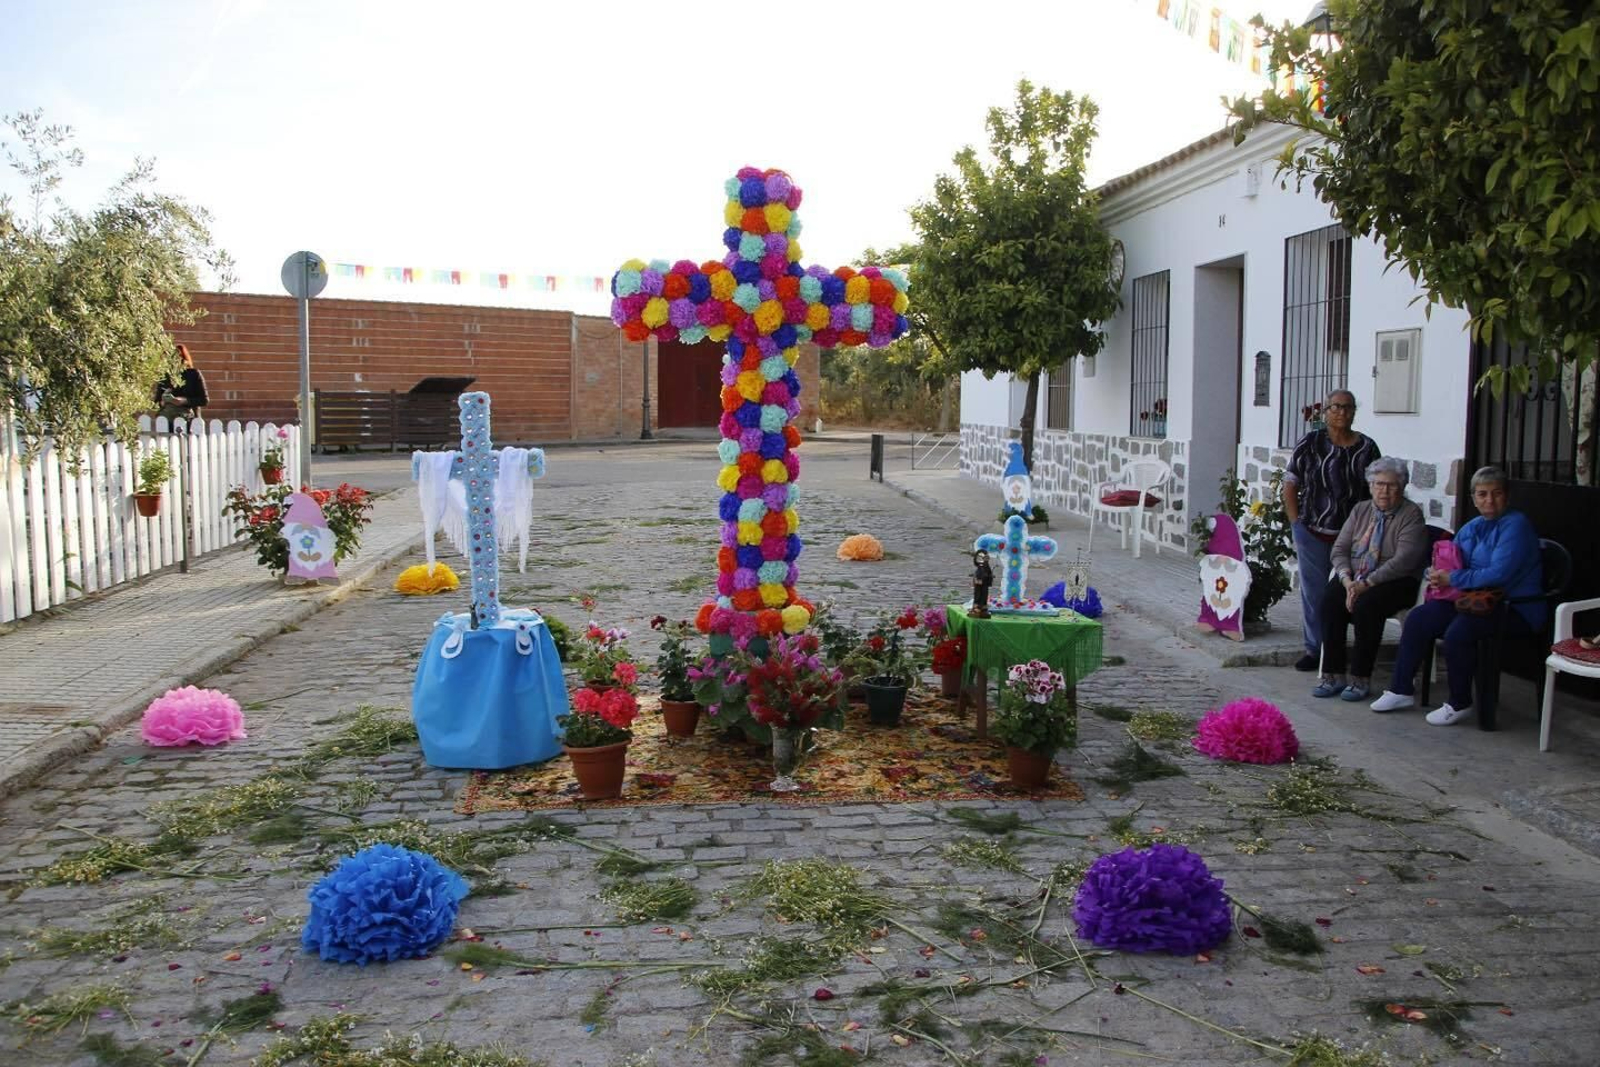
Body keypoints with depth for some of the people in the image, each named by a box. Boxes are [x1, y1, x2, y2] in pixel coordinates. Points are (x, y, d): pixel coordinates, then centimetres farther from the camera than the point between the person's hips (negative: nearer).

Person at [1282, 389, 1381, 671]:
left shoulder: (1367, 448, 3)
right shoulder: (1310, 444, 0)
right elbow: (1290, 485, 3)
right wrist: (1298, 523, -1)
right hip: (1313, 534, -1)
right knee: (1314, 592, 4)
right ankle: (1314, 649, 15)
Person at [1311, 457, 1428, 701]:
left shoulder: (1412, 515, -4)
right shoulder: (1360, 510, 13)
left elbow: (1403, 560, -16)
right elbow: (1339, 549, 7)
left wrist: (1367, 583, -23)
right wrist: (1347, 580, -12)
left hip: (1395, 581, -4)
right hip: (1354, 577, 5)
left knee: (1366, 603, -34)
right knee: (1330, 598, -26)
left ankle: (1361, 679, -23)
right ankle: (1333, 674, -22)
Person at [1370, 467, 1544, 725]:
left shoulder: (1515, 525, -12)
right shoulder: (1472, 527, 14)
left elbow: (1499, 574, -24)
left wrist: (1451, 579, -17)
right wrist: (1436, 575, -4)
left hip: (1515, 609, -8)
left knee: (1457, 631, -31)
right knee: (1418, 619, -5)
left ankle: (1460, 704, -13)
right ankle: (1401, 689, 2)